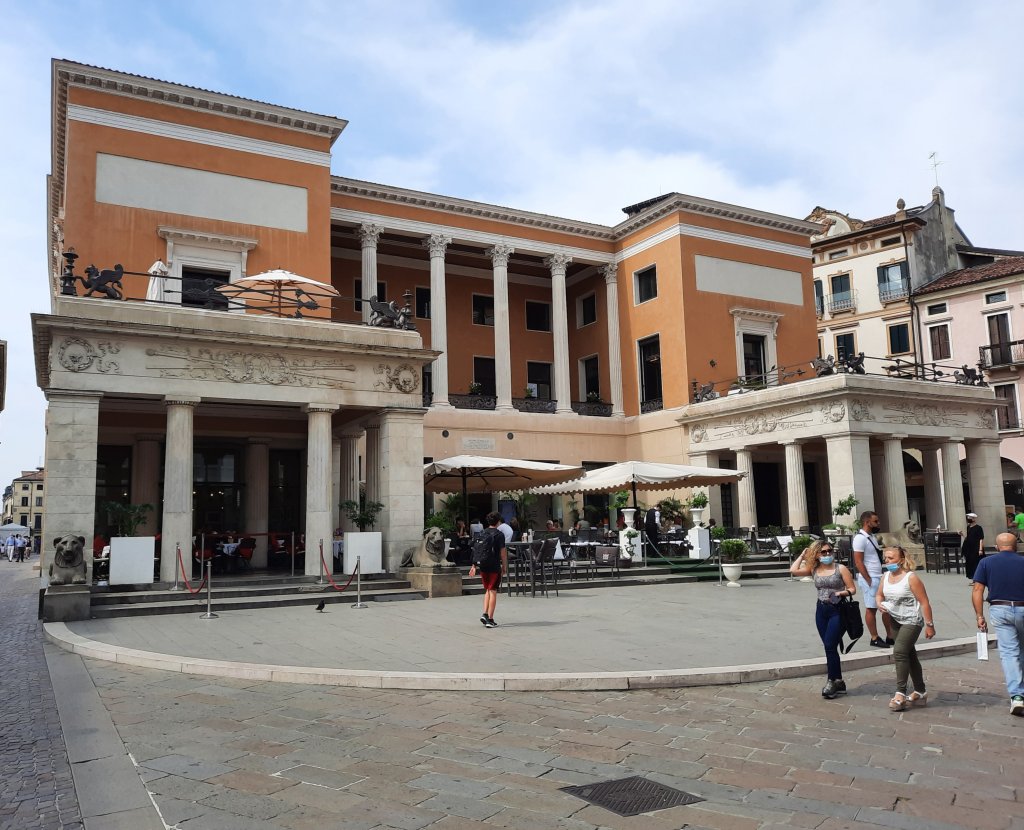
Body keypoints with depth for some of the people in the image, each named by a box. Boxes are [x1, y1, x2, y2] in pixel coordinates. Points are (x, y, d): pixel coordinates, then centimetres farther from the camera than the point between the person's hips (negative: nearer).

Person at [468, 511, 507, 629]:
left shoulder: (482, 533, 8)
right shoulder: (499, 534, -7)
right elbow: (503, 553, -9)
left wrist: (474, 565, 14)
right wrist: (505, 566, 1)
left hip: (483, 566, 5)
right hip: (494, 566, -5)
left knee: (487, 590, 19)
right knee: (493, 591, 0)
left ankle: (484, 614, 7)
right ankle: (490, 620, 0)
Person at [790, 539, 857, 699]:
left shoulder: (841, 568, -4)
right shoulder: (814, 569, 5)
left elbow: (853, 589, -3)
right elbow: (793, 571, -6)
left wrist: (841, 593, -22)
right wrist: (802, 555, 4)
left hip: (838, 610, -5)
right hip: (821, 610, 5)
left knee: (830, 646, -11)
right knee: (829, 648, 9)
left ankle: (832, 681, 2)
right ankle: (838, 682, 19)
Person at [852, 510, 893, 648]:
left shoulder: (871, 536, 13)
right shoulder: (860, 538, -15)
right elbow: (858, 562, -18)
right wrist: (869, 581, -18)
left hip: (879, 577, 9)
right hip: (870, 579, -9)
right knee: (871, 609, 1)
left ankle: (890, 637, 20)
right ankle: (875, 638, 10)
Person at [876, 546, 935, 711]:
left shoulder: (911, 577, -16)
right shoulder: (885, 576, 4)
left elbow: (924, 602, -15)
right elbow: (879, 595, 17)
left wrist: (929, 625, -15)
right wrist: (879, 604, -5)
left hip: (912, 621, -7)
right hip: (895, 621, 7)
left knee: (899, 652, -18)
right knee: (909, 655, 15)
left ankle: (900, 693, -13)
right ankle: (920, 692, 28)